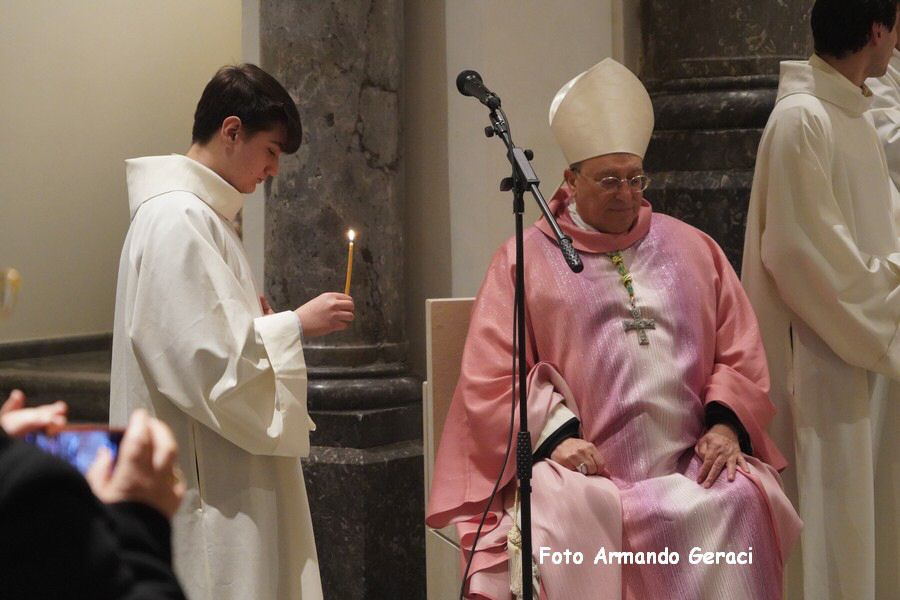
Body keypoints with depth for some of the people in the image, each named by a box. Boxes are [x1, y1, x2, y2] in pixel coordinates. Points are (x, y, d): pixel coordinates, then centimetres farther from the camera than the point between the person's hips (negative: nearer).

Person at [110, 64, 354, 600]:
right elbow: (205, 359, -21)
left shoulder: (198, 213, 16)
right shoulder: (176, 219, -16)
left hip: (218, 472, 10)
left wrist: (253, 321, 10)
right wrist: (295, 326, -12)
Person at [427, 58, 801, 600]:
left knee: (736, 506, -28)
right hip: (583, 469, -2)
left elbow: (740, 353, 16)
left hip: (691, 467, 2)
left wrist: (725, 423, -2)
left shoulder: (692, 250, 20)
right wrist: (555, 433, -11)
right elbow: (492, 375, 3)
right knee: (562, 520, -34)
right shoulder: (526, 260, 11)